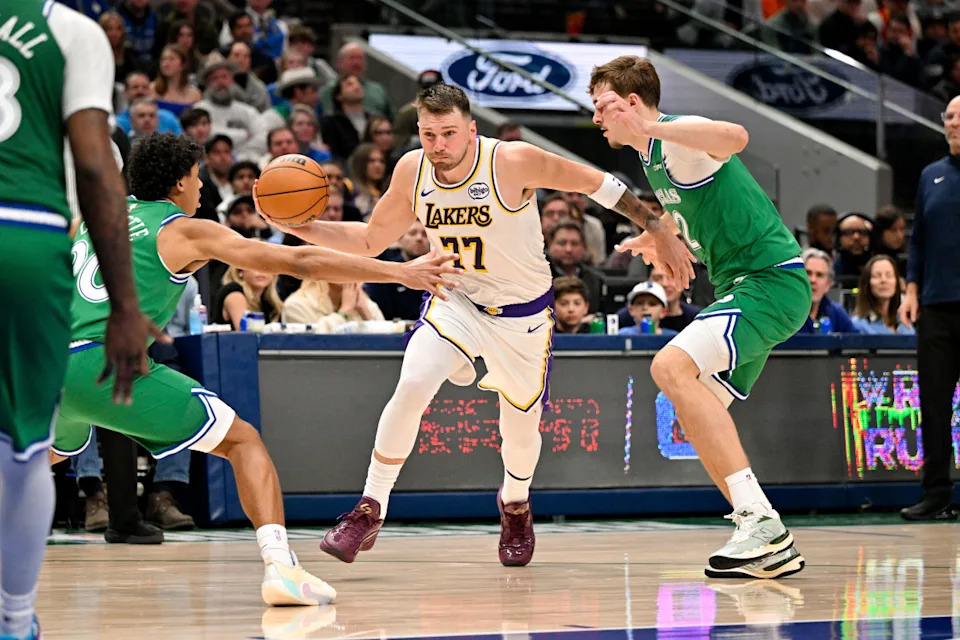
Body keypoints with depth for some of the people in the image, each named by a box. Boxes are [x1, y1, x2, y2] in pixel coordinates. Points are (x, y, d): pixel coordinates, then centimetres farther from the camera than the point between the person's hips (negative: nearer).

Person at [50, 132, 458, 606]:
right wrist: (400, 272, 7)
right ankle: (280, 566, -16)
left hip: (46, 365, 6)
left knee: (46, 456, 36)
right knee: (243, 440, 2)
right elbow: (299, 262, 5)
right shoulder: (186, 230, 9)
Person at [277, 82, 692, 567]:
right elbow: (370, 241, 1)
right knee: (411, 387, -23)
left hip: (521, 311, -1)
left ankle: (515, 505, 45)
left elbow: (595, 183, -14)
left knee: (520, 424, 11)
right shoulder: (411, 172, -13)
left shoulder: (514, 161, -26)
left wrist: (657, 230, -11)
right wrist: (302, 228, -14)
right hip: (455, 299, 2)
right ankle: (369, 512, -11)